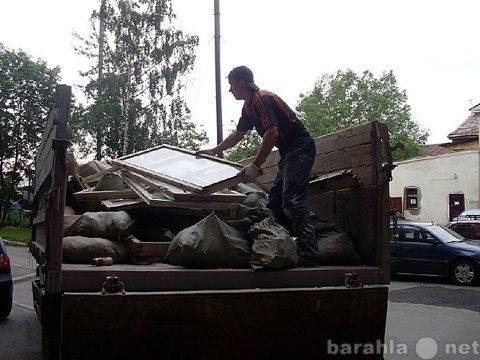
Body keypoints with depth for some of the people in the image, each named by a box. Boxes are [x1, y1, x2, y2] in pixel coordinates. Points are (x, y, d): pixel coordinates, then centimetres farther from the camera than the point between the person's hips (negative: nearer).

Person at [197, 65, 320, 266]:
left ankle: (309, 255, -22)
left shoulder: (262, 99, -16)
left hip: (301, 150, -11)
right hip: (288, 153, 11)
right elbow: (237, 135, 27)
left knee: (292, 202, -19)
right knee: (274, 203, 9)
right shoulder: (249, 106, 16)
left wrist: (255, 166, -27)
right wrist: (213, 152, 30)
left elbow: (272, 133, -26)